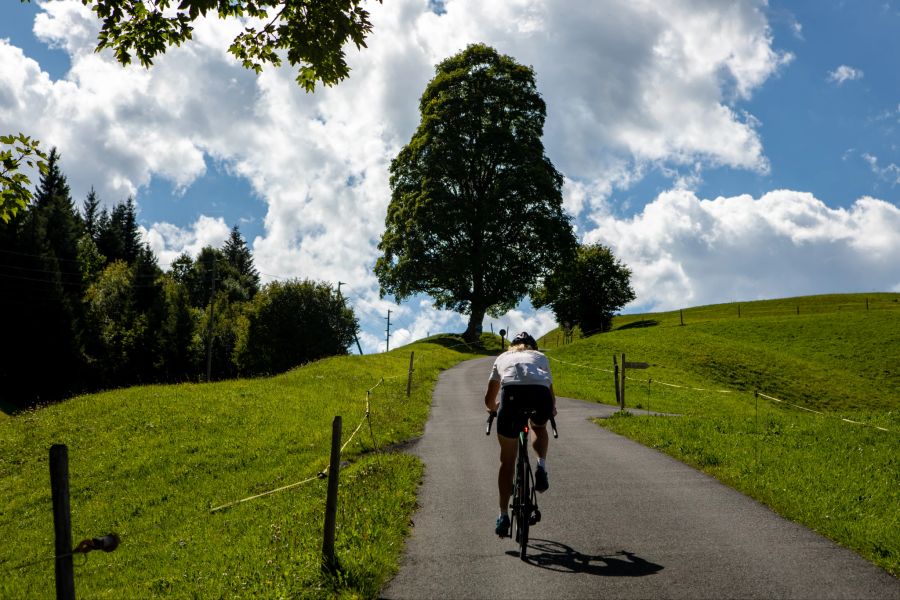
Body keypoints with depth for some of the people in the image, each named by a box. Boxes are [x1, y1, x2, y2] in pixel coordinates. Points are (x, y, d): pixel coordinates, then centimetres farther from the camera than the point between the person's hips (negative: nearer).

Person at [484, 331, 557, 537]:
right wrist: (551, 410, 66)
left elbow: (489, 399, 39)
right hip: (540, 393, 1)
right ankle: (541, 466, 11)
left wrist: (494, 408, 62)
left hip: (512, 393, 0)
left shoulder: (502, 358, 36)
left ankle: (503, 516, 14)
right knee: (539, 427, 37)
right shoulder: (540, 357, 37)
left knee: (507, 460, 15)